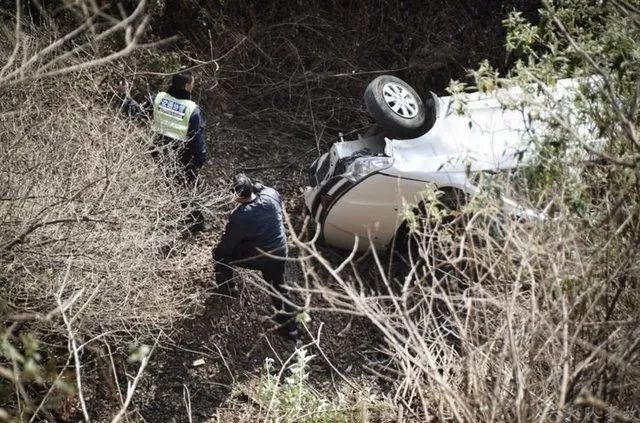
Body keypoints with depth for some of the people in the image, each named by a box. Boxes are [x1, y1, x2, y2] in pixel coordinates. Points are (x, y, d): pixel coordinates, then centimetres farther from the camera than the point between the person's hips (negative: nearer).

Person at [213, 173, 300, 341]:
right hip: (280, 251, 5)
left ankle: (227, 290, 37)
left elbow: (227, 244, -14)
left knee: (220, 254, 16)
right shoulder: (271, 194, -17)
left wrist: (217, 250, 7)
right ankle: (290, 327, 31)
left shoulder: (239, 217, -29)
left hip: (258, 258, -5)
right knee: (278, 286, 23)